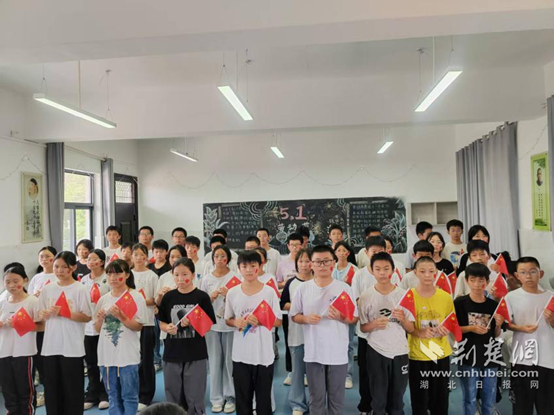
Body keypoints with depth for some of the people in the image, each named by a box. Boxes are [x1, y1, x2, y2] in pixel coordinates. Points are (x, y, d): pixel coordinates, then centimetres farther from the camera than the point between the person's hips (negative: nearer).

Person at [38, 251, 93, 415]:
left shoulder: (80, 289, -8)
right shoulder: (47, 289, 5)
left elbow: (87, 317, -11)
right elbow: (41, 316, 8)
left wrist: (64, 313, -21)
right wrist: (48, 313, -14)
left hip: (72, 346, -4)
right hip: (50, 345, 4)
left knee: (72, 388, 5)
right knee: (52, 387, 14)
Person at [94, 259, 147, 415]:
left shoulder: (136, 297, -6)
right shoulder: (103, 299, 8)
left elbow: (138, 326, -10)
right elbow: (97, 329, 13)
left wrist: (120, 316, -22)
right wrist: (99, 318, -7)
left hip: (127, 355, -5)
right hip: (107, 355, 5)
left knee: (129, 396, 3)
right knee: (113, 396, 15)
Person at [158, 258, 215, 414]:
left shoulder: (202, 297, -7)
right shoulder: (168, 297, 2)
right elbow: (162, 323, 10)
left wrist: (192, 323, -20)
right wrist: (168, 328, -12)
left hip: (196, 355, -3)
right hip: (172, 354, 3)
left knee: (194, 398, 6)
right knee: (173, 398, 16)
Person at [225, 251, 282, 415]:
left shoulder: (269, 292, -7)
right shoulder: (232, 293, -2)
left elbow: (278, 321, -2)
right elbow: (228, 320, 8)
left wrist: (260, 321, -18)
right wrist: (236, 322, -13)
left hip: (264, 354, -1)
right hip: (240, 355, 2)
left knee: (264, 397, 11)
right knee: (242, 397, 15)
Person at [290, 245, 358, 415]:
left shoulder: (344, 288, -4)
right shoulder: (303, 288, -2)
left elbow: (355, 318, 1)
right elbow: (294, 316, 5)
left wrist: (341, 317, -19)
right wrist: (306, 318, -15)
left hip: (338, 353, 0)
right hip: (313, 353, 1)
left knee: (336, 398, 14)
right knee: (316, 398, 14)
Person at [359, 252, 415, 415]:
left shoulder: (403, 294, -3)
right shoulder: (366, 296, -6)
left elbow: (411, 329, 1)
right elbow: (362, 328, 0)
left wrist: (403, 319, -19)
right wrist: (375, 324, -20)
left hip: (400, 351, 1)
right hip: (376, 351, -1)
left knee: (397, 398, 15)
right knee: (378, 397, 10)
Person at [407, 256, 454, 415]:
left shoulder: (446, 297, -3)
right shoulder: (409, 296, -10)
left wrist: (446, 329, -14)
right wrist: (419, 333, -24)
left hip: (441, 353, 2)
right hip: (417, 355, -2)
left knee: (441, 397, 15)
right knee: (419, 399, 11)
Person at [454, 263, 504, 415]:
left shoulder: (494, 305, 3)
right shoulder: (460, 303, -7)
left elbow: (496, 335, 11)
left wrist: (498, 325, -9)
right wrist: (471, 328, -16)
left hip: (489, 357, 3)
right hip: (468, 357, -3)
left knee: (489, 401, 14)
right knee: (470, 400, 6)